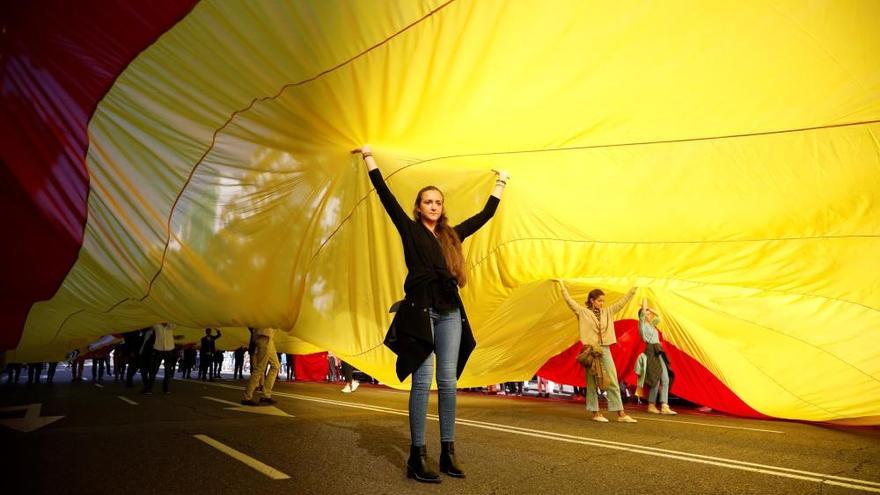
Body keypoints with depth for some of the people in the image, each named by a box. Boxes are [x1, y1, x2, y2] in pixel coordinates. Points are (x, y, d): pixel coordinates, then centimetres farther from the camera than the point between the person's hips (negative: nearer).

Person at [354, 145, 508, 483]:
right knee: (422, 382, -6)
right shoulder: (410, 229, 8)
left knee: (448, 382, 3)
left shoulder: (452, 235, 18)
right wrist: (369, 156, 7)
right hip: (420, 310, -4)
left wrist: (501, 182, 35)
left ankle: (448, 452, 9)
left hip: (450, 312, 4)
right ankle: (417, 456, -2)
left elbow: (486, 214, 27)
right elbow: (385, 195, 5)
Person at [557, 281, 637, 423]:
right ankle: (595, 413, 10)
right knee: (592, 383, 2)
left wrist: (634, 289, 13)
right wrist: (561, 285, -6)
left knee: (613, 382, 3)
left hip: (605, 349, 4)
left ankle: (621, 413, 6)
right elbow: (569, 300, -5)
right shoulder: (583, 312, 0)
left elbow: (622, 302, 15)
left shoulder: (608, 312, 12)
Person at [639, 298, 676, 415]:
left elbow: (658, 317, 31)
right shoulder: (643, 325, -3)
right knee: (655, 380, -7)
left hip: (659, 352, 8)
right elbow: (643, 312, -15)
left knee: (665, 379, 1)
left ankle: (664, 406, 2)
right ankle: (651, 406, 3)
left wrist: (649, 309, 19)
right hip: (651, 352, -8)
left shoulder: (651, 325, 19)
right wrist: (644, 300, -3)